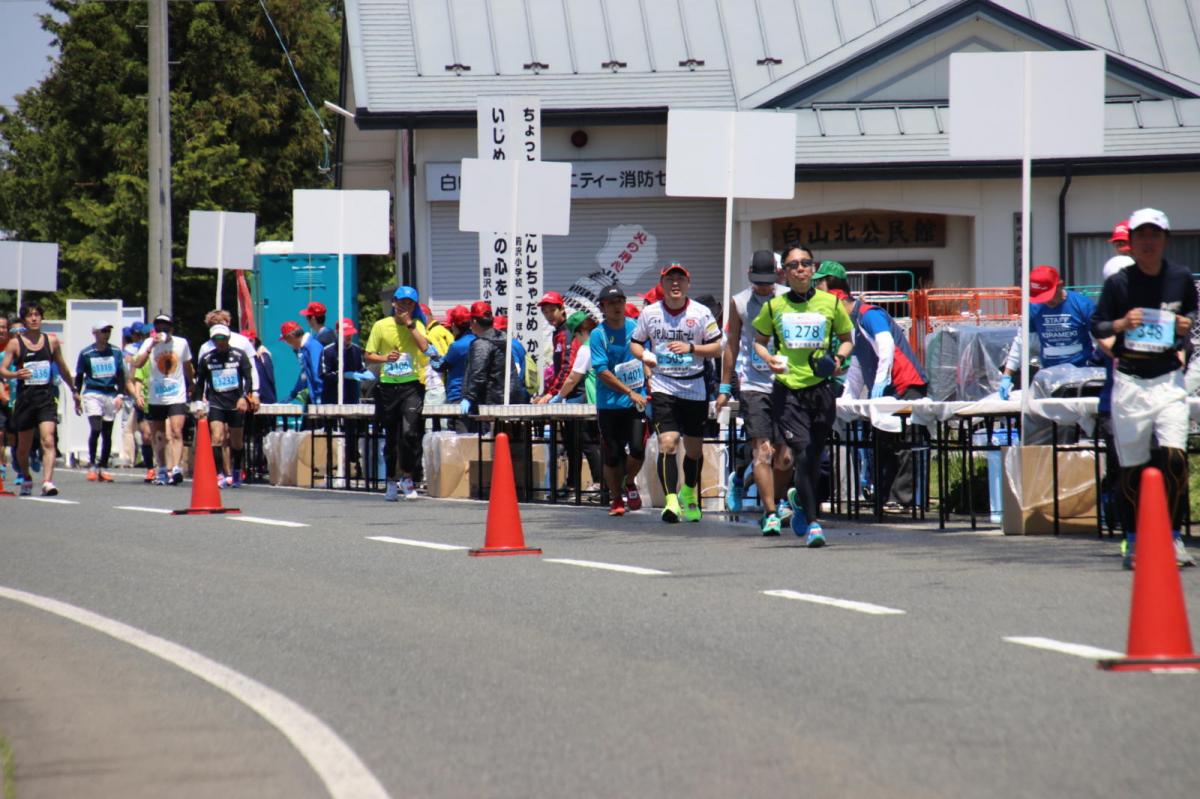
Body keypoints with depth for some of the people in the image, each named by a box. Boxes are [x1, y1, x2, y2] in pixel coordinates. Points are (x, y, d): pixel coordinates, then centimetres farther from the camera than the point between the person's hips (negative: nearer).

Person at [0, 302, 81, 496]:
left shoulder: (52, 342, 8)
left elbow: (62, 368, 22)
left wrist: (74, 391, 30)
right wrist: (16, 374, -26)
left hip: (47, 398, 0)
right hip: (25, 398, 0)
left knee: (48, 441, -18)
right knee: (24, 445, 12)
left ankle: (47, 482, -27)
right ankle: (26, 479, 36)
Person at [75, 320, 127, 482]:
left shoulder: (116, 352, 9)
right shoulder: (86, 353, 1)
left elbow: (121, 375, 10)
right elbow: (79, 377, 7)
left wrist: (120, 395, -1)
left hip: (110, 394, 3)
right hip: (92, 394, -3)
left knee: (107, 433, 4)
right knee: (96, 428, -18)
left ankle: (103, 468, 12)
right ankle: (92, 465, -10)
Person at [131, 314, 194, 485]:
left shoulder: (181, 343, 2)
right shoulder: (149, 343, -1)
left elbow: (187, 367, 17)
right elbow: (137, 364, -17)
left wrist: (190, 387, 26)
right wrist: (151, 346, -26)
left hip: (177, 397, -1)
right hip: (156, 398, 1)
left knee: (176, 432, -17)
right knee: (159, 436, 11)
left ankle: (176, 469, -25)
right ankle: (163, 470, 25)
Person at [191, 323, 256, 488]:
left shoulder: (238, 355, 1)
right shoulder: (206, 358, 5)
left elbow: (248, 377, 0)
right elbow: (200, 382, 12)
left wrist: (245, 397, -14)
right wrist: (198, 404, 6)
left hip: (236, 404, 0)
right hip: (215, 404, 0)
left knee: (236, 442, 8)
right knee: (217, 438, -17)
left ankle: (236, 472, 30)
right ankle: (220, 475, -14)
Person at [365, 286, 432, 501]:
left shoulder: (416, 325, 4)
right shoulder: (381, 326, 4)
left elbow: (425, 348, -13)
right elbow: (368, 355, 7)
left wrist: (409, 324, -13)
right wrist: (384, 358, -12)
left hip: (411, 385, -2)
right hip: (388, 386, 2)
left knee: (410, 431, -17)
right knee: (390, 437, 9)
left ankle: (407, 477, -3)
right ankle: (391, 481, 21)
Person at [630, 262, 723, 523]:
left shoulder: (701, 313, -2)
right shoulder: (650, 313, 1)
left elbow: (716, 348, 0)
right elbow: (635, 343, 12)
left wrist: (691, 348, -17)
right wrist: (644, 355, -11)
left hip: (694, 387, 1)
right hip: (663, 386, -1)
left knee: (694, 447, 12)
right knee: (667, 442, -18)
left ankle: (689, 493, 37)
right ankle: (671, 500, -21)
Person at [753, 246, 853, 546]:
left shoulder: (831, 304, 6)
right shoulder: (773, 307, 5)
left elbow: (846, 339, 17)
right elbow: (759, 341, 17)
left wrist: (839, 358, -4)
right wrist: (770, 358, -4)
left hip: (821, 389, 1)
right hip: (787, 390, -1)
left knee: (814, 457, 7)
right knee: (802, 453, -14)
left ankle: (799, 499, 39)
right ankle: (811, 522, -9)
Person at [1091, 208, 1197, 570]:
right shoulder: (1118, 282, -3)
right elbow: (1096, 326, 1)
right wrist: (1120, 324, -20)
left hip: (1169, 380, 1)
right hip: (1129, 382, -1)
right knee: (1131, 466, 3)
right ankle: (1133, 544, 15)